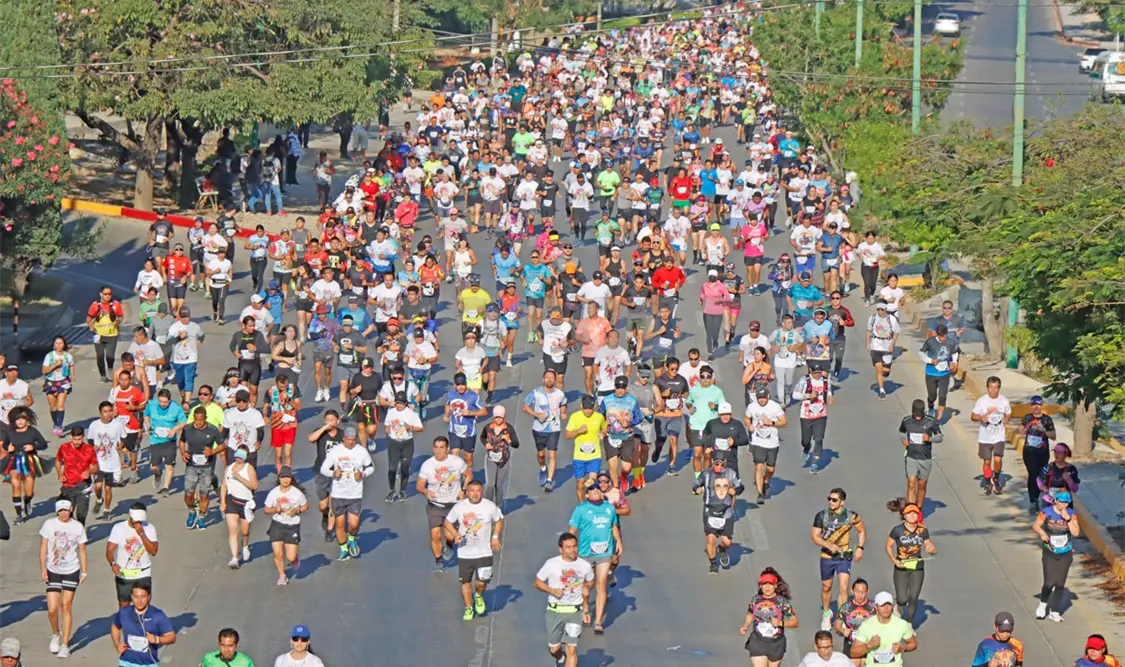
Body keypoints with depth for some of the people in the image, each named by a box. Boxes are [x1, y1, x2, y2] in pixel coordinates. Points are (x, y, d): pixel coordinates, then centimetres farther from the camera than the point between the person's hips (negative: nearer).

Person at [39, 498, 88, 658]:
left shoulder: (78, 527, -2)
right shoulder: (49, 524, -4)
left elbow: (82, 550, 3)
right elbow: (43, 547, -2)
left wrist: (84, 571, -1)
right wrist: (42, 568, -9)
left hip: (71, 571, 0)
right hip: (53, 571, 0)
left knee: (66, 607, -1)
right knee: (52, 609, -4)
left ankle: (65, 645, 6)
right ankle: (56, 634, 26)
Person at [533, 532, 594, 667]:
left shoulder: (585, 566, -4)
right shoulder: (551, 564, -11)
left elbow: (590, 581, 17)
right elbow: (538, 582, -1)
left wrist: (587, 587, -4)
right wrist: (552, 591, -17)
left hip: (575, 612, 0)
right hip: (555, 611, 0)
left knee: (571, 649, -11)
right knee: (554, 649, 11)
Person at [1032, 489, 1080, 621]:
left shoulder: (1071, 514, -4)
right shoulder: (1047, 512, -10)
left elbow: (1075, 532, -12)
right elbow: (1035, 525, -1)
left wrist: (1067, 518, -22)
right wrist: (1041, 533, -21)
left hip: (1065, 554, 2)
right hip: (1049, 553, -2)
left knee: (1060, 584, 3)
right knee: (1049, 582, -9)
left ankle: (1054, 612, 13)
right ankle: (1043, 605, 20)